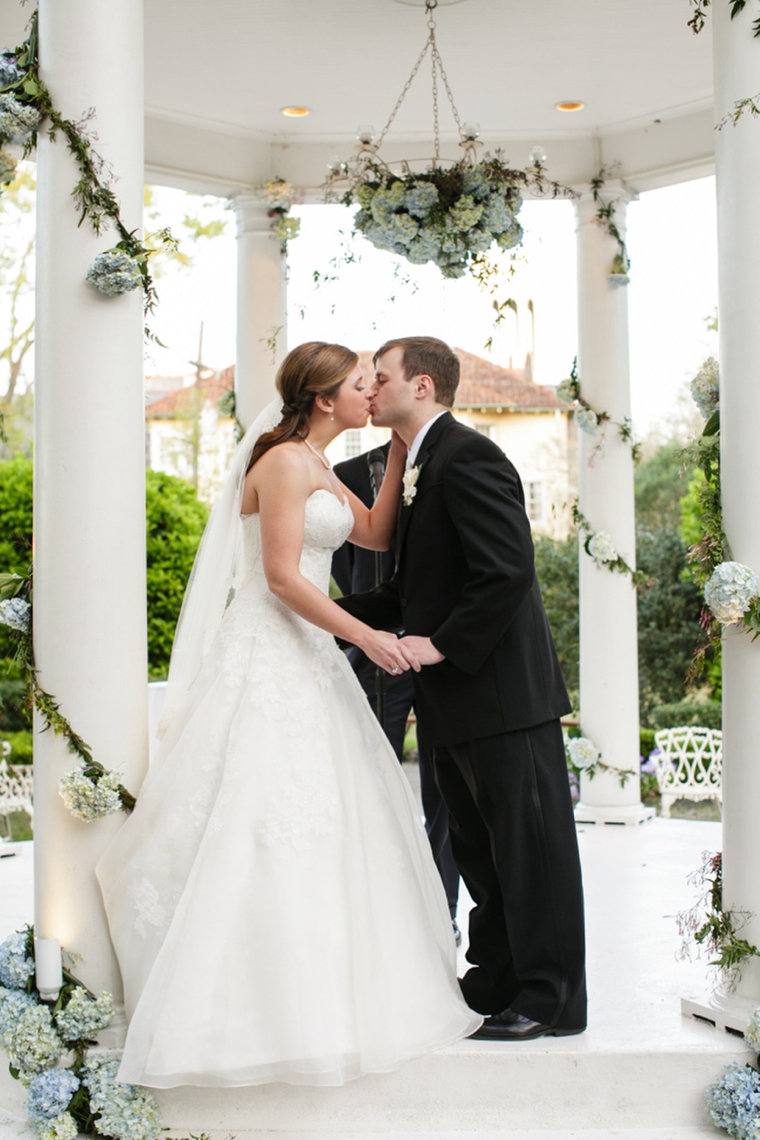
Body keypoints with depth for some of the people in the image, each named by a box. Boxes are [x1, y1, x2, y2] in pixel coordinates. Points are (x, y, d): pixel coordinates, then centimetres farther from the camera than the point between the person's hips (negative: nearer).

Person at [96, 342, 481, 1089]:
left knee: (322, 821, 11)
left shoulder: (317, 469, 17)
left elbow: (376, 535, 17)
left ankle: (323, 988, 20)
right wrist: (366, 637, -18)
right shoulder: (285, 461, -12)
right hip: (268, 660, -10)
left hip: (305, 656, 10)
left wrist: (399, 452, 12)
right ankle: (240, 1003, -1)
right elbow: (282, 576, -18)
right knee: (261, 827, -8)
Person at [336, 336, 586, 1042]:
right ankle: (498, 980, 29)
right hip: (457, 701, 10)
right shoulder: (422, 467, 17)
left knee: (530, 843, 0)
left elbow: (508, 570, -24)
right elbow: (414, 592, 20)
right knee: (476, 845, 17)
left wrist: (443, 645, -19)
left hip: (503, 693, -10)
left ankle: (551, 998, 10)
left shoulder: (468, 457, -14)